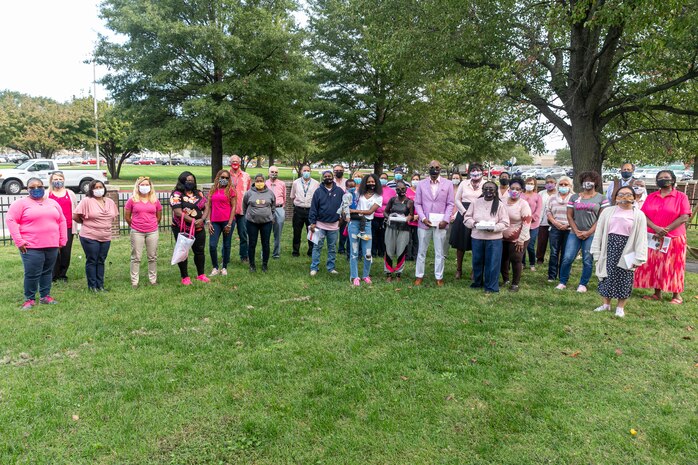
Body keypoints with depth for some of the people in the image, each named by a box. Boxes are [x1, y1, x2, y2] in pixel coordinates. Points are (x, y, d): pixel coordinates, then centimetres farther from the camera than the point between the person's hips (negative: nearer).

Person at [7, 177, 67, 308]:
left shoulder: (53, 203, 13)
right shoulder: (21, 203, -2)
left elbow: (62, 221, 15)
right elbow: (11, 220, -7)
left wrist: (62, 240, 9)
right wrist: (19, 241, -13)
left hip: (52, 246, 4)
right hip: (31, 247, -4)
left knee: (47, 272, 11)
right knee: (32, 274, -4)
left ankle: (45, 296, 22)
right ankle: (29, 299, 9)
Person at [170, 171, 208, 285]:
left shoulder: (199, 194, 9)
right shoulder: (176, 195, -8)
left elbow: (206, 208, 6)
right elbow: (178, 212, -17)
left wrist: (202, 219, -14)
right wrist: (193, 221, -21)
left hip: (199, 229, 5)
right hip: (182, 229, -5)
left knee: (200, 251, 11)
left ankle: (201, 274, 25)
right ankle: (185, 277, 15)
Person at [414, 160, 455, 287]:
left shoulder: (448, 184, 2)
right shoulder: (421, 184, 3)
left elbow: (450, 204, 2)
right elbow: (417, 203, 3)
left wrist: (445, 220, -9)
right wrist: (423, 218, -9)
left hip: (441, 223, 0)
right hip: (424, 223, 1)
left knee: (440, 252, 7)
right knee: (422, 251, 9)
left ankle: (439, 277, 16)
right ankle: (419, 276, 18)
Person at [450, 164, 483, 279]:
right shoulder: (463, 184, 6)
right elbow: (457, 199, 6)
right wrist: (464, 212, -7)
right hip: (463, 215, 1)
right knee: (460, 244, 5)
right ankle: (459, 269, 17)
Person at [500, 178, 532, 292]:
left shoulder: (523, 204, -12)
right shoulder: (503, 202, 2)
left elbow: (527, 223, -14)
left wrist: (521, 240, -17)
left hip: (518, 239, -5)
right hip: (503, 238, 5)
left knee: (516, 260, 1)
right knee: (503, 259, 11)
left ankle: (515, 284, 15)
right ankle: (505, 280, 28)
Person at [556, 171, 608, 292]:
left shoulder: (601, 198, 4)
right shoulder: (574, 197, 11)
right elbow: (569, 216, 7)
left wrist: (589, 232, -10)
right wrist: (576, 231, -6)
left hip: (591, 235, -2)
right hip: (575, 233, 2)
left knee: (587, 261, 2)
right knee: (567, 258, -5)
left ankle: (583, 284, 14)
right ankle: (562, 282, 8)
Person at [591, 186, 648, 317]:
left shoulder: (639, 215, 0)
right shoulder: (607, 211, 3)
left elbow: (641, 238, -3)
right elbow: (599, 233, 5)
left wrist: (638, 258, -9)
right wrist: (597, 252, 2)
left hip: (626, 251, -1)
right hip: (609, 248, 2)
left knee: (624, 279, 4)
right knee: (607, 277, 8)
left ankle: (620, 307, 18)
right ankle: (606, 304, 23)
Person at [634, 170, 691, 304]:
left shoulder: (681, 197, -2)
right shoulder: (651, 197, 8)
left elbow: (684, 217, -11)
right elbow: (643, 215, 0)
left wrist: (665, 231, -17)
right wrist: (656, 228, -17)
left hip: (673, 238, -3)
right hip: (652, 238, 3)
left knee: (672, 266, 3)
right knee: (653, 265, 6)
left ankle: (676, 295, 14)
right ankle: (657, 293, 16)